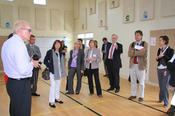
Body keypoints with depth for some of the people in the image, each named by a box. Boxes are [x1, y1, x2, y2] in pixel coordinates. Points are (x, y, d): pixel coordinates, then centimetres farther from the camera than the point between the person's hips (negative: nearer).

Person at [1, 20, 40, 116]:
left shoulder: (6, 43, 11)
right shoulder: (19, 44, -20)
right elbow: (24, 70, -26)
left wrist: (28, 61, 10)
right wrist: (32, 63, -7)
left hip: (11, 82, 10)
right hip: (21, 85, -10)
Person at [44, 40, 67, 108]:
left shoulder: (60, 53, 9)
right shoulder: (50, 52, -8)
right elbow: (45, 61, -4)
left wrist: (62, 70, 6)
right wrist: (50, 67, -11)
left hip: (59, 72, 6)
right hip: (53, 72, -6)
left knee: (58, 85, 16)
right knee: (53, 86, -4)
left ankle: (57, 98, 31)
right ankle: (51, 101, 6)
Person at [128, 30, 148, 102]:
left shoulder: (144, 44, -3)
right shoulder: (132, 44, 9)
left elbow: (143, 53, -19)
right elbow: (129, 54, -6)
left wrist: (134, 52, -11)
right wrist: (139, 51, -14)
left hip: (141, 65, -4)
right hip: (132, 65, 4)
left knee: (141, 82, 7)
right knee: (133, 81, 13)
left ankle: (141, 96, 21)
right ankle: (133, 95, 27)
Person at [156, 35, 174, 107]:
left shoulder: (170, 50, -6)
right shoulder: (159, 49, 11)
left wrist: (163, 56, -14)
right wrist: (157, 58, -4)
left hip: (166, 69, -5)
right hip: (159, 69, 6)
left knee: (165, 86, -5)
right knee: (161, 85, 13)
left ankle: (166, 102, 4)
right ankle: (161, 98, 30)